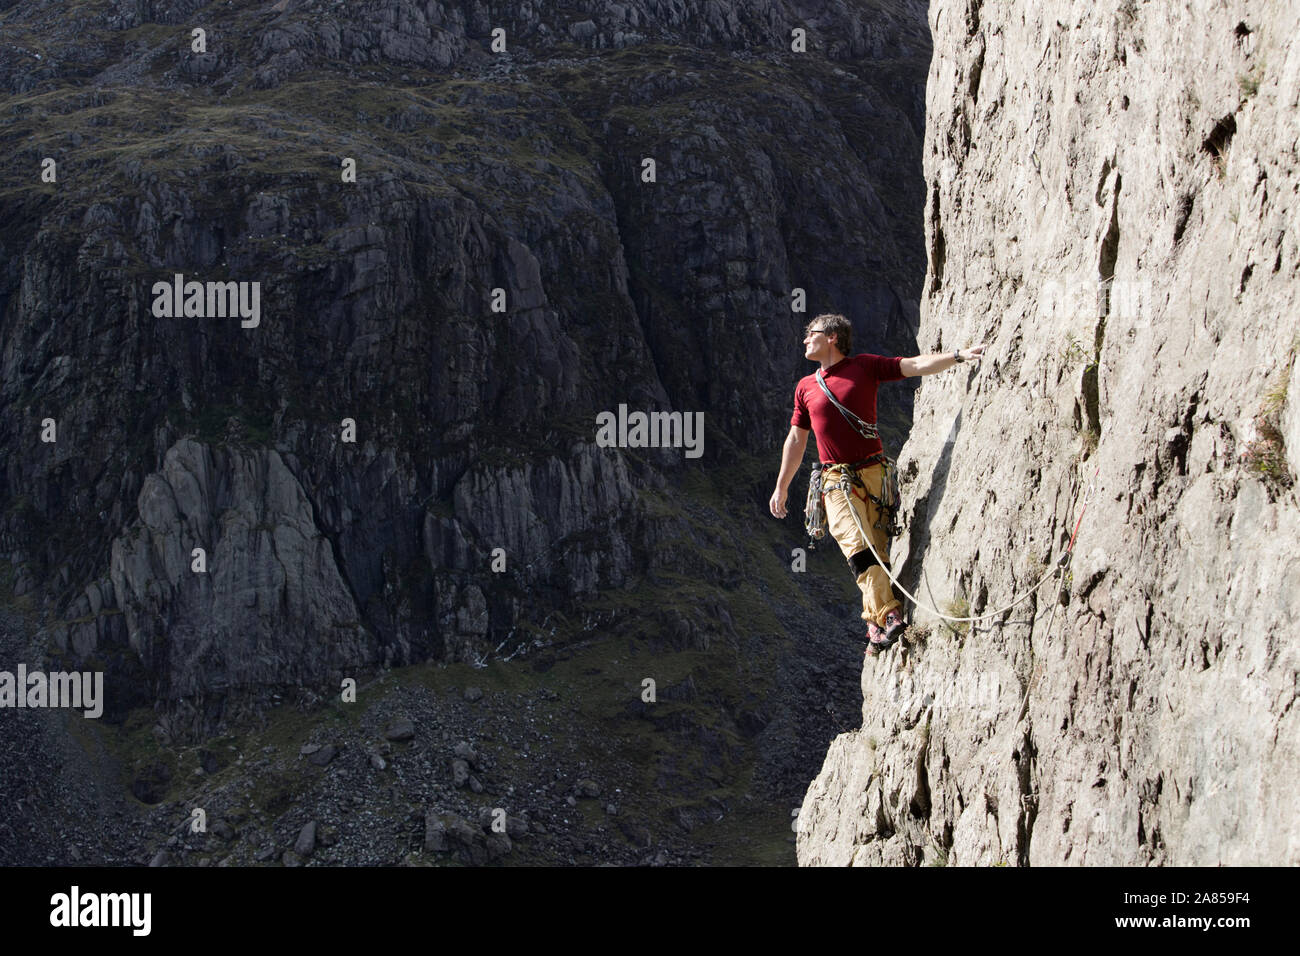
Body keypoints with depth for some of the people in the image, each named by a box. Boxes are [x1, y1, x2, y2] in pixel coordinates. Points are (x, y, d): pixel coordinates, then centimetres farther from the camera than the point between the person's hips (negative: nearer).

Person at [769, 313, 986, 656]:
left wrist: (958, 355, -15)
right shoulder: (805, 387, 14)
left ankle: (876, 628, 4)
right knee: (857, 546, -19)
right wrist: (781, 488, 20)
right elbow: (796, 440, 20)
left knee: (878, 551, -3)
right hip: (837, 481, 1)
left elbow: (915, 366, -1)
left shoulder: (865, 367, 6)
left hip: (873, 473, -1)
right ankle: (888, 616, -30)